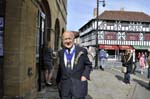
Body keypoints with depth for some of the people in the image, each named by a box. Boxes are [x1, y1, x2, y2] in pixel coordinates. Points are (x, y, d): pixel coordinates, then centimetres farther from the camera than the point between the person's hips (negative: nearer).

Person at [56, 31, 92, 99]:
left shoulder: (82, 51, -3)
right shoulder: (61, 52, 7)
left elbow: (88, 65, 5)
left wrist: (85, 75, -9)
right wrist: (58, 81, 15)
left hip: (79, 84, -2)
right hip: (64, 85, 3)